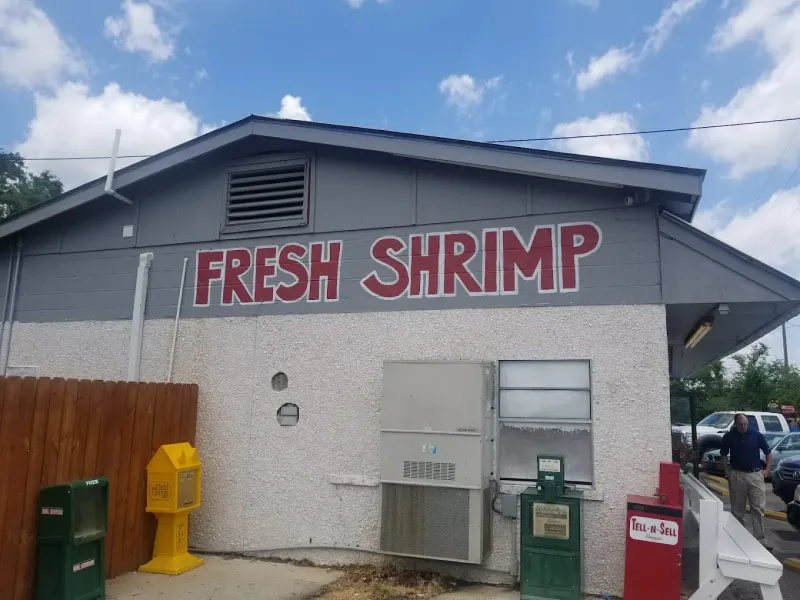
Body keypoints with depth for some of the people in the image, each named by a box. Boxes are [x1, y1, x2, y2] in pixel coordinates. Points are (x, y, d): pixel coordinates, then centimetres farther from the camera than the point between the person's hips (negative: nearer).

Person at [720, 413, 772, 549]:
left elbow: (768, 452, 9)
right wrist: (727, 472, 0)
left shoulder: (757, 435, -2)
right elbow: (724, 455, 8)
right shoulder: (729, 437, -1)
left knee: (758, 508, 0)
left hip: (755, 475, 0)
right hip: (737, 475, 0)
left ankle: (760, 540, 5)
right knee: (737, 509, 8)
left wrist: (767, 470, 2)